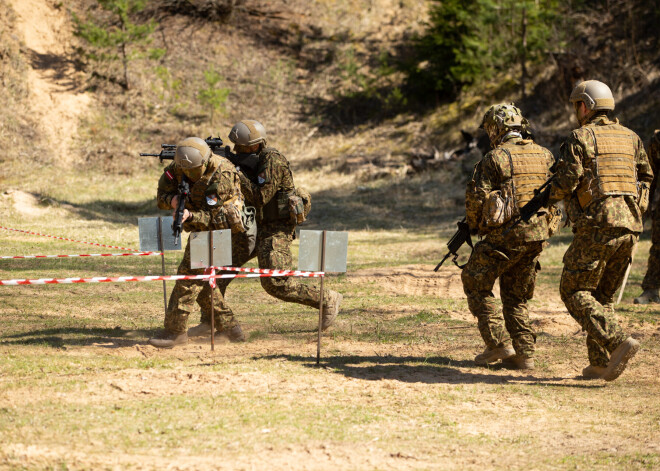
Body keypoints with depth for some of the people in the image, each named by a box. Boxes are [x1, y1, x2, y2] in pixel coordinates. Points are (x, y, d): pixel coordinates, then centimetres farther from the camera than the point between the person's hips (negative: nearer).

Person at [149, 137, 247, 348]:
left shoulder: (221, 174, -27)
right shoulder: (177, 167, -8)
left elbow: (213, 217, -27)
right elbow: (161, 195, -4)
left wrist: (191, 216, -43)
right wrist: (173, 200, -26)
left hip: (217, 227, -8)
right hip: (199, 225, 8)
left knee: (190, 275, -13)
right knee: (199, 278, 8)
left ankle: (175, 330, -10)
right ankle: (229, 327, 13)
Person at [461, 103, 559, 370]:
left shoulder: (495, 158, -9)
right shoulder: (545, 156, 9)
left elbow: (476, 199, -11)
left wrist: (474, 226, 8)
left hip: (505, 234, -6)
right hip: (537, 235, 6)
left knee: (475, 283, 10)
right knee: (516, 295, 17)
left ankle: (499, 343, 1)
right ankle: (524, 354, 10)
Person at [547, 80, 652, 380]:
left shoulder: (581, 138, -3)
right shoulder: (630, 138, 16)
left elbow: (565, 182, -9)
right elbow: (646, 178, 19)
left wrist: (551, 196, 11)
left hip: (597, 225, -7)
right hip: (629, 228, 7)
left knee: (574, 292, 0)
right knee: (602, 295, 17)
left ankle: (619, 343, -18)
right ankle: (600, 363, 11)